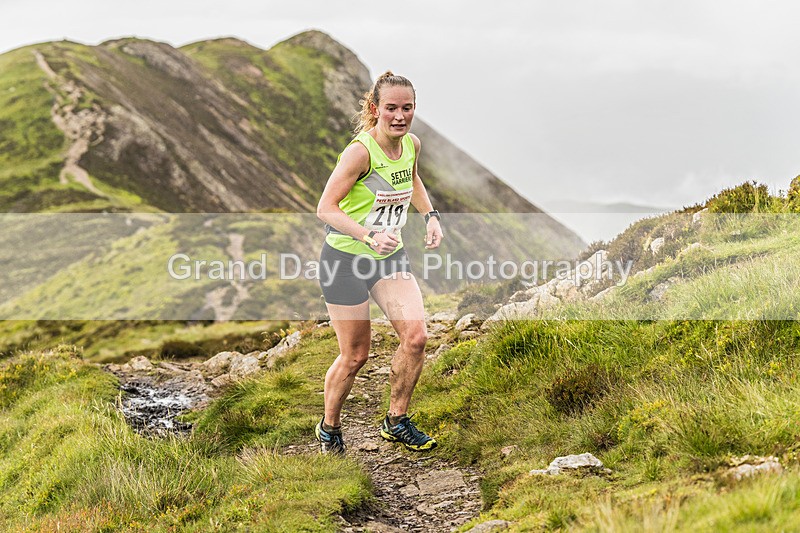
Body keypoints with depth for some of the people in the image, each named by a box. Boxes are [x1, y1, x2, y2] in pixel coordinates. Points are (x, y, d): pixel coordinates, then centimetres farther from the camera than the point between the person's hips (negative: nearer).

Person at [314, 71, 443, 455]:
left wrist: (430, 215, 8)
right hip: (345, 258, -6)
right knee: (355, 355, 1)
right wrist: (369, 236, -36)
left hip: (391, 256, 6)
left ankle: (396, 422, 11)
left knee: (415, 336, -9)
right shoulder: (360, 151, -23)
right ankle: (329, 428, 27)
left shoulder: (412, 144, -1)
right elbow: (325, 208, -24)